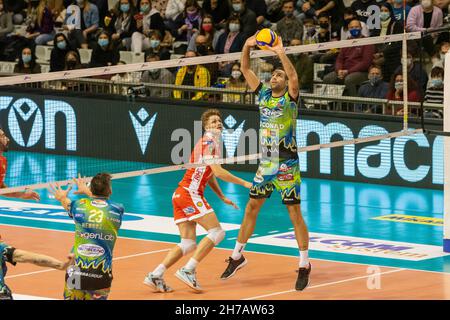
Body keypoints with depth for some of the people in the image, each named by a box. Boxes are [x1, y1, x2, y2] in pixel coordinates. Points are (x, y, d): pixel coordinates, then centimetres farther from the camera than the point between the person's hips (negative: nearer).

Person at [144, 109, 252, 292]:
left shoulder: (212, 143, 23)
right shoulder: (209, 142, -8)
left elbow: (209, 175, 32)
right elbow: (218, 171, -19)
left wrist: (222, 197, 27)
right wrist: (244, 183, -15)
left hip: (180, 195, 10)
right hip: (190, 193, -10)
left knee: (188, 244, 5)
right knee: (217, 232, -12)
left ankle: (155, 276, -4)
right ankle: (188, 270, -17)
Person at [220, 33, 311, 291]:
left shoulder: (290, 97, -7)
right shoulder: (264, 94, 7)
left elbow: (294, 76, -27)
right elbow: (245, 69, 6)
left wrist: (282, 53, -34)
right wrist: (247, 47, -8)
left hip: (287, 165, -6)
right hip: (266, 164, 6)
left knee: (295, 214, -4)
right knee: (251, 208, 10)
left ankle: (305, 265, 2)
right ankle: (237, 256, 22)